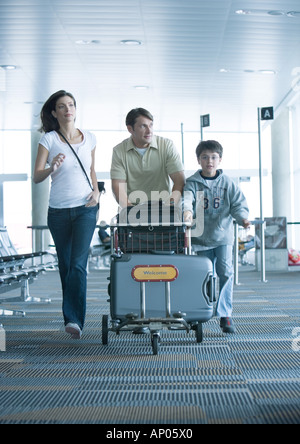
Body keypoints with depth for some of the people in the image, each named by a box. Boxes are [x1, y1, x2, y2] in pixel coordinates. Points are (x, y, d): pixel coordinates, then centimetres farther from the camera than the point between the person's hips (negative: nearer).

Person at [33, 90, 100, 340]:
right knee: (65, 266, 9)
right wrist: (52, 166, -24)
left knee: (78, 264, -15)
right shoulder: (49, 140, 0)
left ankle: (74, 320, -19)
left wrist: (96, 191, 3)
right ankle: (72, 317, 24)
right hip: (58, 211, 0)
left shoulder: (89, 139, 8)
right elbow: (37, 177, -5)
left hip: (85, 209, 0)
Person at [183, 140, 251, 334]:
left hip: (223, 236, 0)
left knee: (226, 272, -12)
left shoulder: (227, 183, 3)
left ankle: (225, 314, -8)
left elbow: (239, 204, 2)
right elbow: (186, 198, -19)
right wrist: (187, 210, -42)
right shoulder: (192, 183, -1)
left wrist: (243, 218, -19)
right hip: (200, 236, 0)